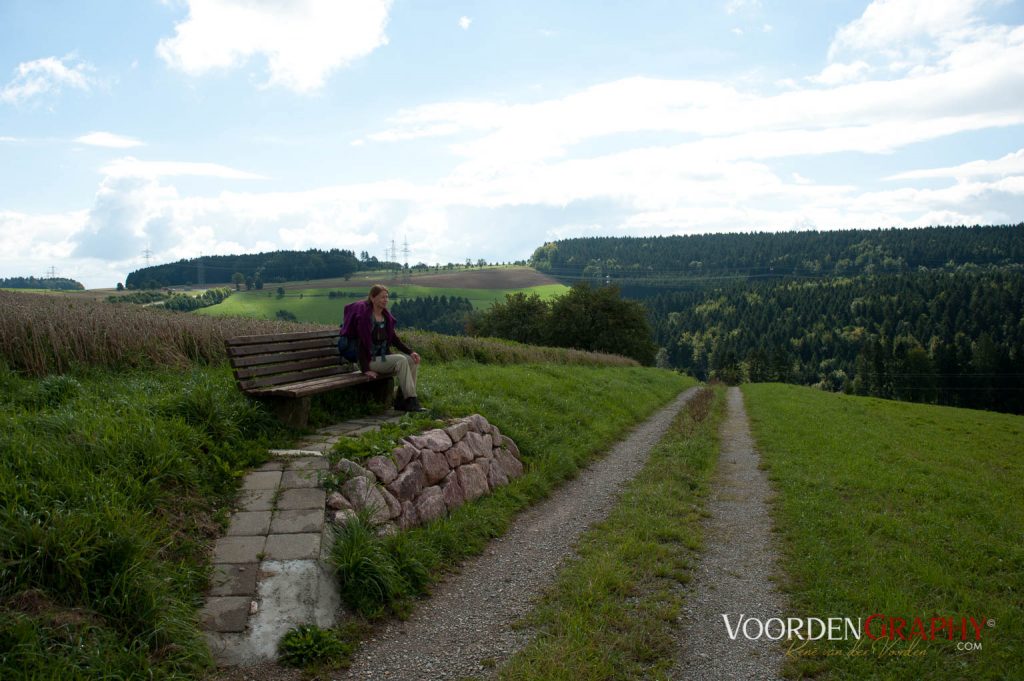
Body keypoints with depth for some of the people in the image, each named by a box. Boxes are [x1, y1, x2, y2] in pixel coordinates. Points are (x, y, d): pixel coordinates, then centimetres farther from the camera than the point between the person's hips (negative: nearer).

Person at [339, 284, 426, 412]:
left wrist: (411, 351, -2)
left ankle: (401, 401, -8)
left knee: (412, 360, -11)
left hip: (383, 356, 8)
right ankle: (411, 401, -26)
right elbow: (360, 344, -17)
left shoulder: (386, 316, 9)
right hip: (370, 360, -8)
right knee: (401, 360, -27)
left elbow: (395, 339, 13)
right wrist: (365, 369, -21)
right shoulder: (364, 316, -14)